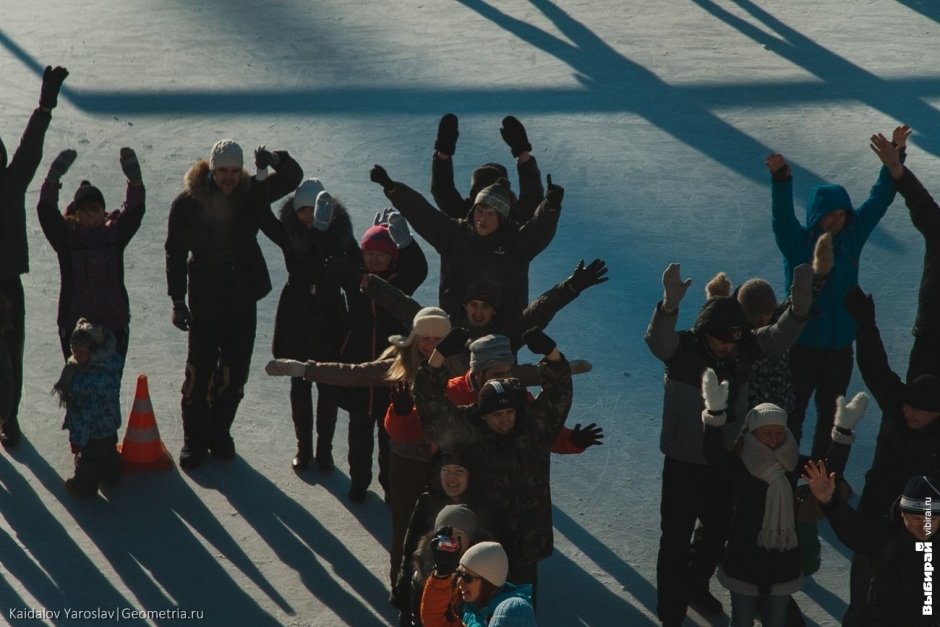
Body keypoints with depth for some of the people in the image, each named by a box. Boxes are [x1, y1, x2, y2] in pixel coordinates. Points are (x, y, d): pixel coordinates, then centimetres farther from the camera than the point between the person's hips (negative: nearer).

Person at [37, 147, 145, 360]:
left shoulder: (115, 234, 5)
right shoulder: (66, 237, 1)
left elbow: (135, 210, -7)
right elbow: (46, 211, -11)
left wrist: (135, 180, -24)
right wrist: (53, 178, -25)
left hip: (114, 323, 1)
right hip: (74, 324, -1)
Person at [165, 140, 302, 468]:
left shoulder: (252, 193, -2)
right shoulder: (188, 203, -8)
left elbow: (293, 178, 0)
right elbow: (176, 253, -3)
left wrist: (276, 160, -23)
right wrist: (178, 300, -4)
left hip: (244, 298, 3)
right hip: (205, 300, -3)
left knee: (235, 371, 9)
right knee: (199, 370, -1)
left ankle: (220, 433, 26)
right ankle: (194, 440, 11)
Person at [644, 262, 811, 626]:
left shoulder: (743, 347, -10)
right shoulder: (683, 348, -24)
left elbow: (781, 336, -18)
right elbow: (656, 339, -44)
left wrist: (800, 302, -39)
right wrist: (670, 303, -66)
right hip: (685, 462, -5)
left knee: (717, 531, 24)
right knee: (676, 538, 5)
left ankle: (696, 587, 50)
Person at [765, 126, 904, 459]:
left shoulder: (852, 236, -3)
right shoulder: (797, 242, -14)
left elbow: (880, 198, -1)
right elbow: (783, 213, -33)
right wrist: (781, 179, -52)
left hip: (840, 346, 4)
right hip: (802, 346, -4)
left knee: (830, 417, 18)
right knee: (793, 416, 7)